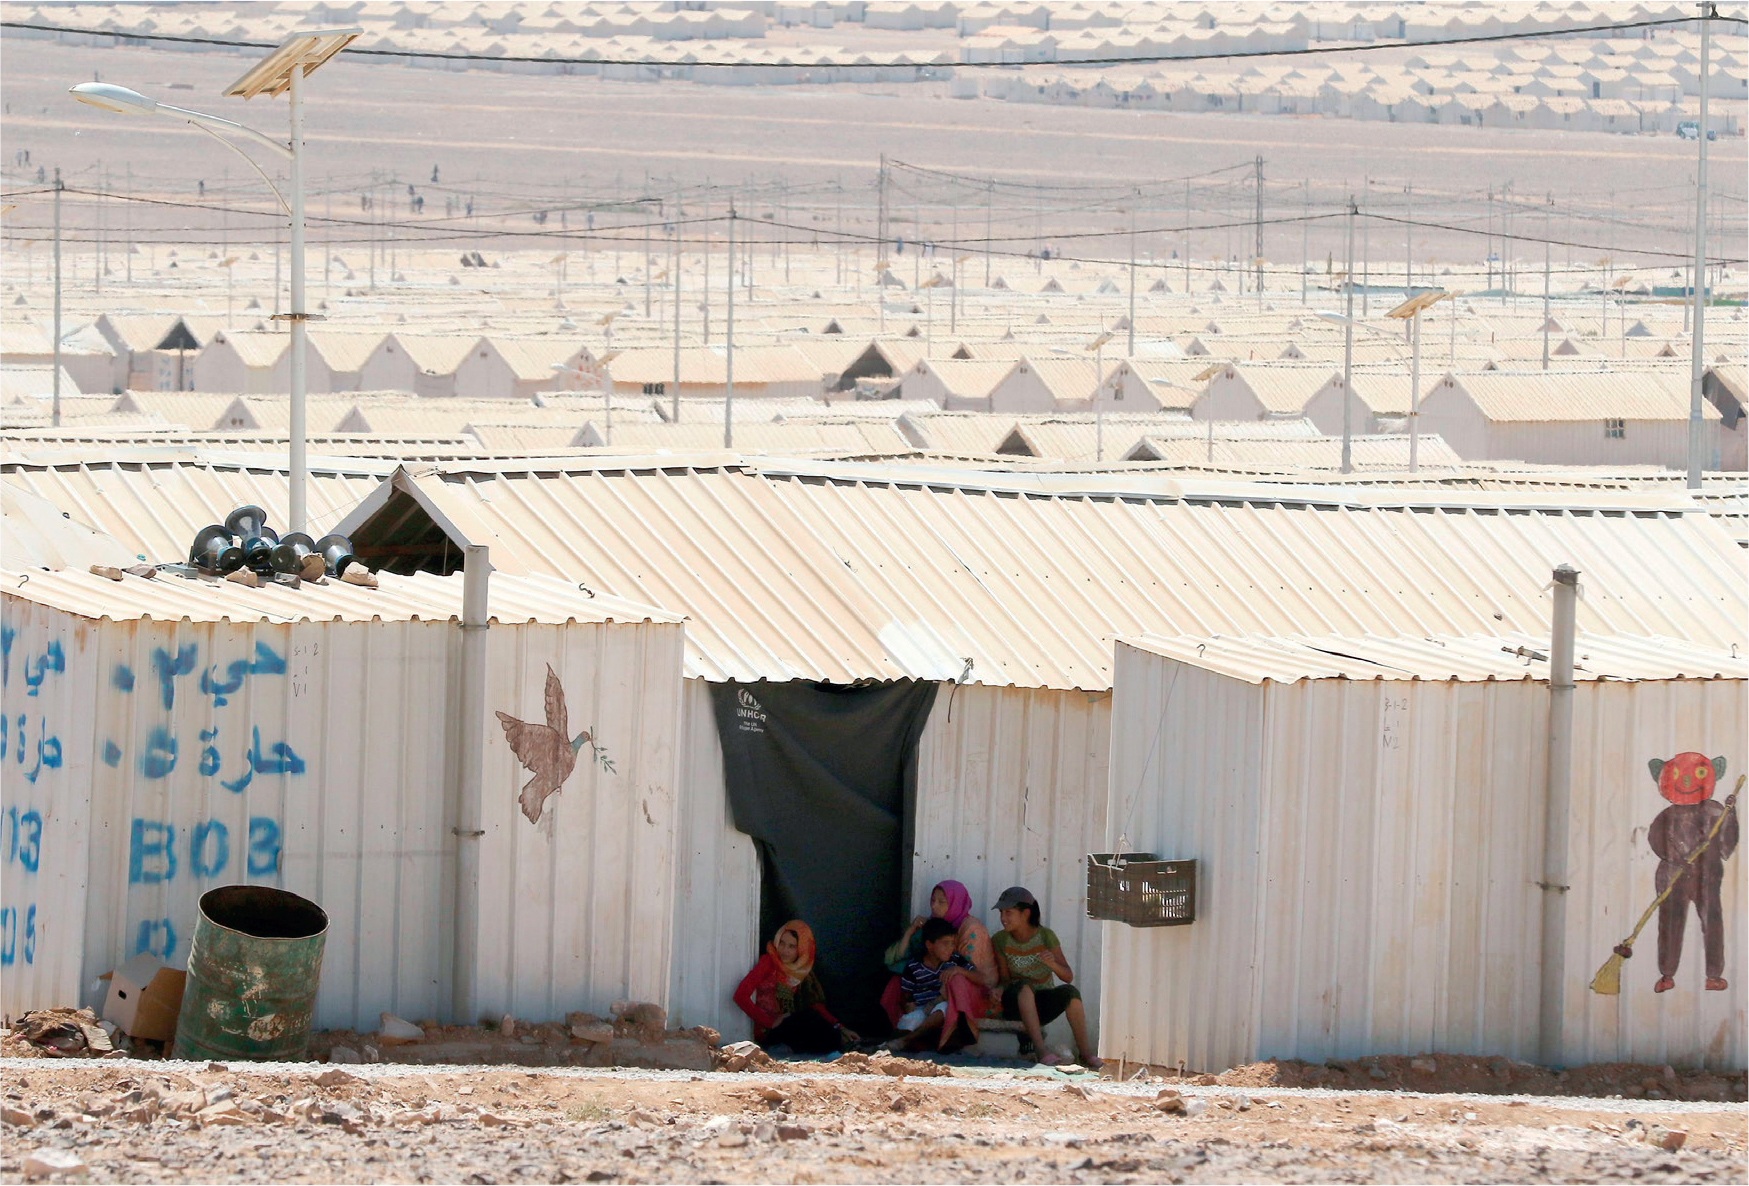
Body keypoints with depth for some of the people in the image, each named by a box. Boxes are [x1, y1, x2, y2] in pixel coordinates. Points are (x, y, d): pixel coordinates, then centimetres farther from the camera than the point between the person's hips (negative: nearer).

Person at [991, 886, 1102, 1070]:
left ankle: (1085, 1053, -28)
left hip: (1043, 1005, 1)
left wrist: (1053, 964, -30)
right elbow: (1004, 979, -1)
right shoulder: (1001, 940, -5)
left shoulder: (1045, 936, -7)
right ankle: (1040, 1049, -46)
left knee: (1070, 992, -30)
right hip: (1017, 1004, -1)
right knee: (1023, 986, -35)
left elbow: (1068, 976, -9)